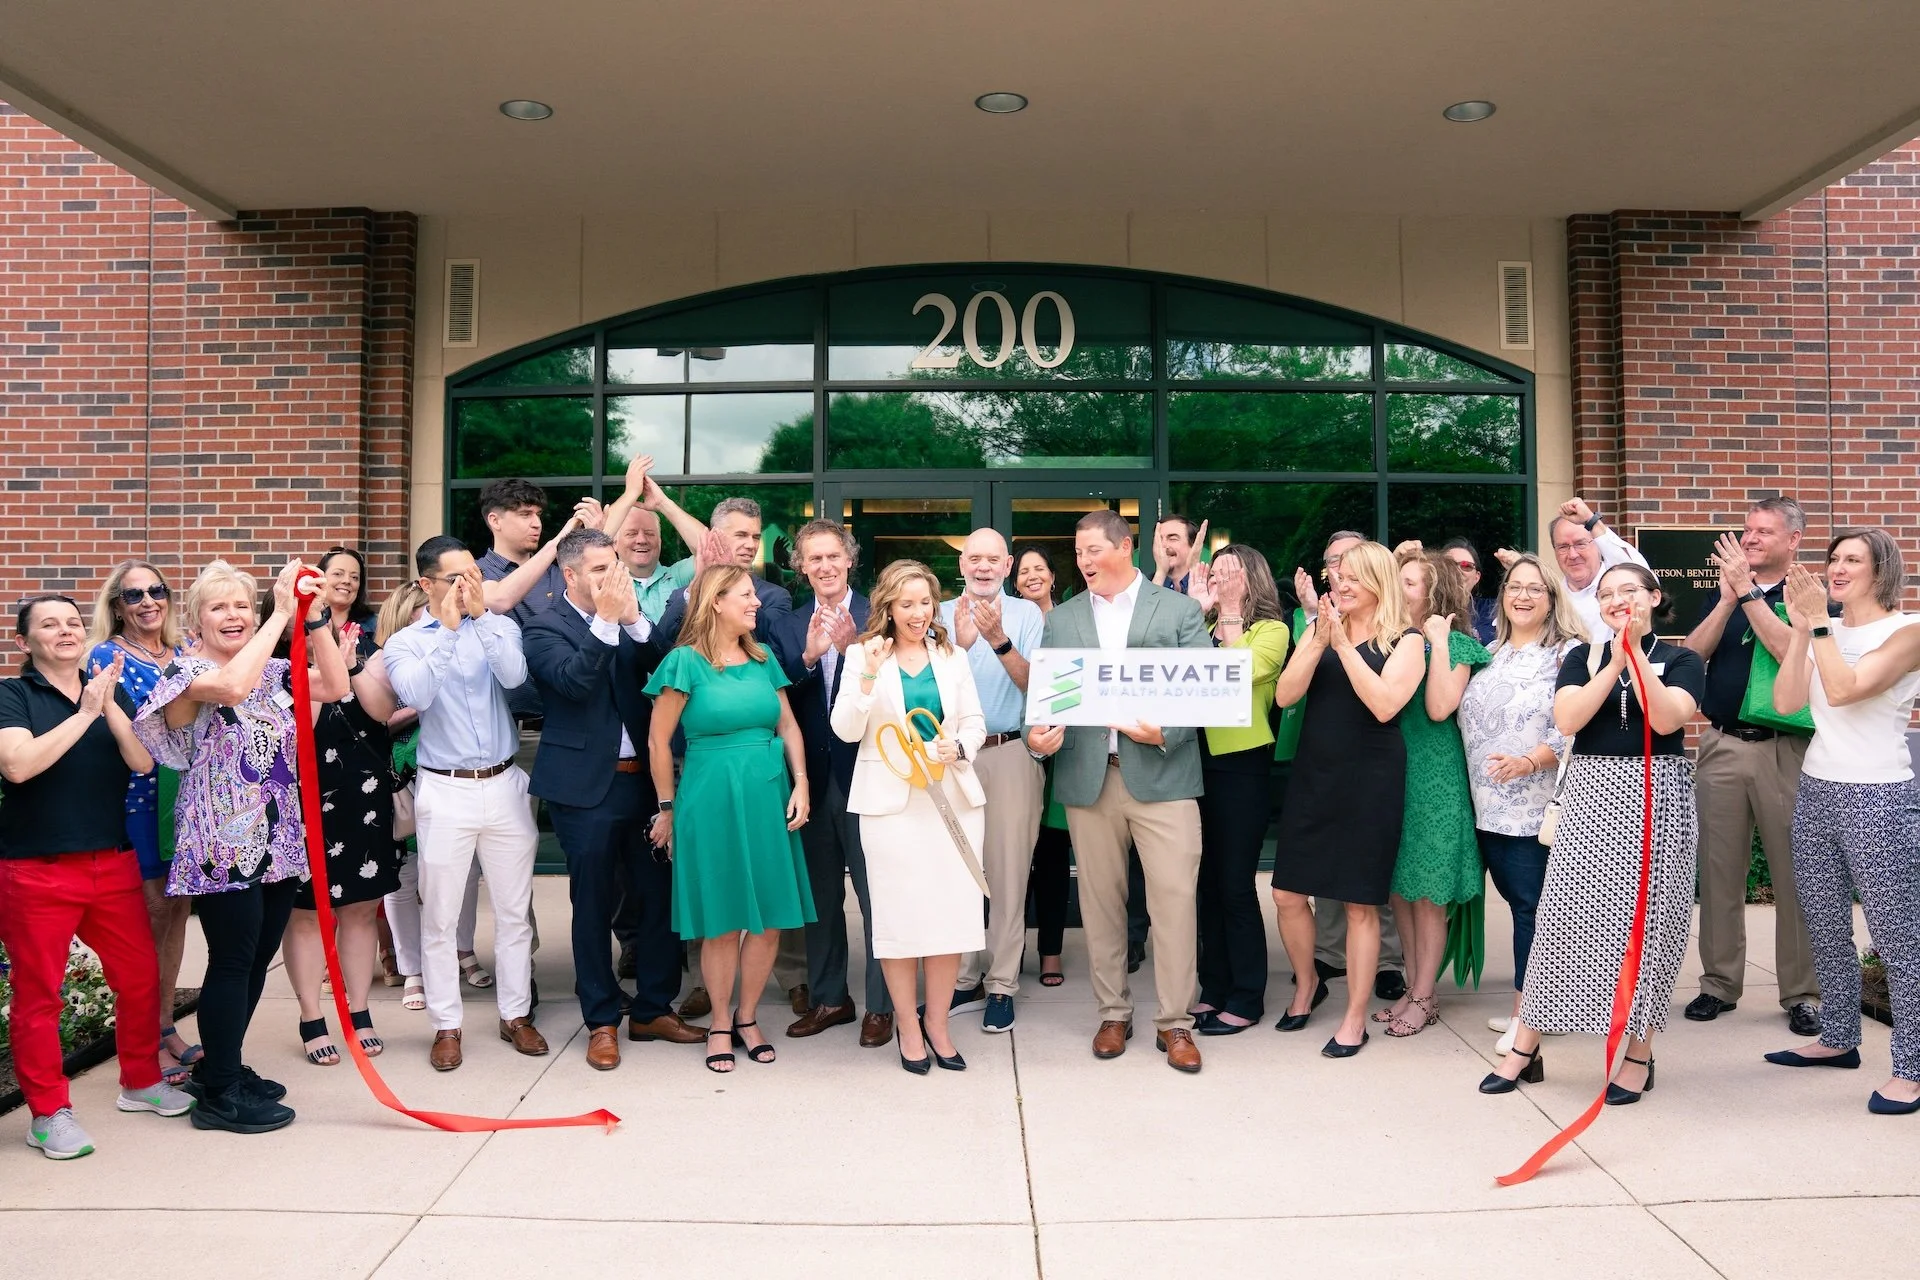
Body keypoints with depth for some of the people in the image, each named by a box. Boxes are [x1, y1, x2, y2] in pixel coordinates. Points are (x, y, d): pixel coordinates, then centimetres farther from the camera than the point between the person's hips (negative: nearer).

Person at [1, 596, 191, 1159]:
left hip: (113, 863, 4)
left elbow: (143, 761, -3)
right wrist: (84, 714, -17)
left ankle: (141, 1081, 28)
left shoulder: (113, 692, 10)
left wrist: (110, 707, -16)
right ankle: (48, 1111, 16)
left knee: (140, 977, 9)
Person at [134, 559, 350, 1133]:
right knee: (233, 963, -1)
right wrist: (283, 613, -26)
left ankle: (220, 1066, 31)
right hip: (223, 845, -7)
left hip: (278, 842, 7)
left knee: (259, 959, 13)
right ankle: (220, 1094, 11)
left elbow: (335, 687, -1)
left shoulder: (272, 670, 11)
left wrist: (314, 618, -8)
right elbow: (231, 686, -30)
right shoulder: (187, 671, -8)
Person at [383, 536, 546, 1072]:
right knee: (439, 916, 5)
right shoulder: (405, 643, 0)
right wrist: (448, 628, -17)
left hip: (504, 783, 2)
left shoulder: (499, 627, 4)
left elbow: (514, 676, -16)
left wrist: (481, 615, -19)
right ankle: (446, 1025, 18)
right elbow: (415, 695, -19)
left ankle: (516, 1014, 24)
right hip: (445, 790, -1)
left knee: (514, 910, 10)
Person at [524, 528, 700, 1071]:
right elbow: (573, 681, -21)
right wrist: (606, 621, -22)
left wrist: (634, 620, -13)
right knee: (594, 907, 6)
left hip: (642, 779, 5)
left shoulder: (629, 622, 10)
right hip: (587, 788, -4)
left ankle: (653, 1009, 24)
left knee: (660, 897, 9)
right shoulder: (545, 629, -4)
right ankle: (602, 1022, 19)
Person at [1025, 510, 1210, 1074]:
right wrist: (1036, 733, -11)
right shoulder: (1060, 621, 13)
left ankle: (1174, 1021, 9)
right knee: (1100, 899, 8)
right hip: (1088, 778, 3)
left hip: (1162, 773, -2)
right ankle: (1113, 1013, 22)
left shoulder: (1179, 610, 5)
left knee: (1174, 899, -4)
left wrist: (1165, 732, -16)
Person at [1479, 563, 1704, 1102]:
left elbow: (1667, 719, -13)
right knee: (1562, 914, -2)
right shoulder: (1583, 656, 11)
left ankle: (1639, 1054, 16)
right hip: (1591, 794, 1)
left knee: (1646, 919, 1)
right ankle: (1524, 1047, 6)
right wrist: (1613, 662, -10)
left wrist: (1635, 652, -13)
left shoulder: (1681, 660, 6)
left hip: (1656, 797, -1)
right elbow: (1566, 719, -6)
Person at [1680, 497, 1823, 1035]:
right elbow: (1693, 653, 0)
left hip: (1783, 749, -4)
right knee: (1718, 870, 7)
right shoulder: (1726, 591, 13)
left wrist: (1748, 591, -18)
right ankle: (1720, 983, 17)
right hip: (1720, 745, 4)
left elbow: (1791, 651, -18)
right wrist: (1728, 598, -11)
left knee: (1793, 873, 1)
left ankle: (1802, 993, 12)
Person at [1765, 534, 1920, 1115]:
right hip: (1817, 790, 7)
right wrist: (1801, 628, -6)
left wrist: (1820, 621, -18)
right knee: (1827, 932, 15)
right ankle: (1839, 1039, 28)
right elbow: (1786, 701, -2)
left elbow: (1844, 690, -21)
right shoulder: (1827, 632, 11)